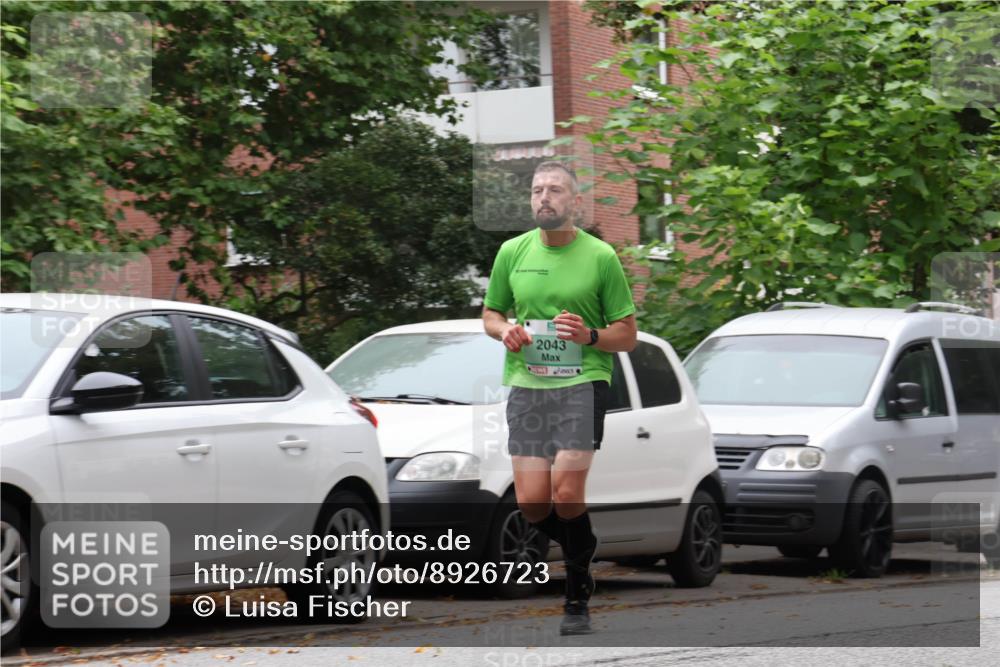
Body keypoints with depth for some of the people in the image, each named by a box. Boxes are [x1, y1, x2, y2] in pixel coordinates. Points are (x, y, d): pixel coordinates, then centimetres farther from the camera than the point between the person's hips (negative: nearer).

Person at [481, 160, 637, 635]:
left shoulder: (600, 256, 0)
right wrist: (505, 331, -2)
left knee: (566, 494, -16)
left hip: (582, 383, -3)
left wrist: (591, 335, -16)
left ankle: (578, 597, 3)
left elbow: (627, 335, 4)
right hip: (526, 385, 3)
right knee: (531, 502, -5)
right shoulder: (512, 252, 9)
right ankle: (579, 544, 28)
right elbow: (490, 313, 21)